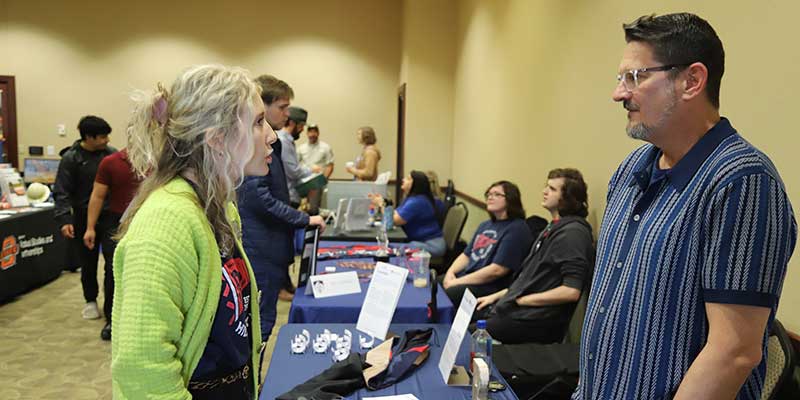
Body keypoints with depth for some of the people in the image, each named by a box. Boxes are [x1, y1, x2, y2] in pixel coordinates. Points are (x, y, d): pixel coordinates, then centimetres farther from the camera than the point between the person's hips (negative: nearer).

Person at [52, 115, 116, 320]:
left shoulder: (111, 154, -1)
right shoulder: (71, 158, -7)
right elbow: (62, 192, -8)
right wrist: (64, 219, -18)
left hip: (110, 216, 1)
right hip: (83, 219, -1)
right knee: (88, 263, 11)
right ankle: (91, 301, 30)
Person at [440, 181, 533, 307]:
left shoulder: (516, 229, -9)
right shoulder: (485, 225, 21)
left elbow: (497, 270, -17)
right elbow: (466, 255, 21)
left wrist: (458, 282, -14)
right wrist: (450, 272, -1)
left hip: (489, 288, -8)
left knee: (448, 294, -28)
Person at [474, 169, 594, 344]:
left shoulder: (573, 232, -15)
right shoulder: (554, 228, 17)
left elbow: (571, 291, -23)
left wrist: (523, 299, -14)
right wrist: (496, 296, 15)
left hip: (538, 320, -9)